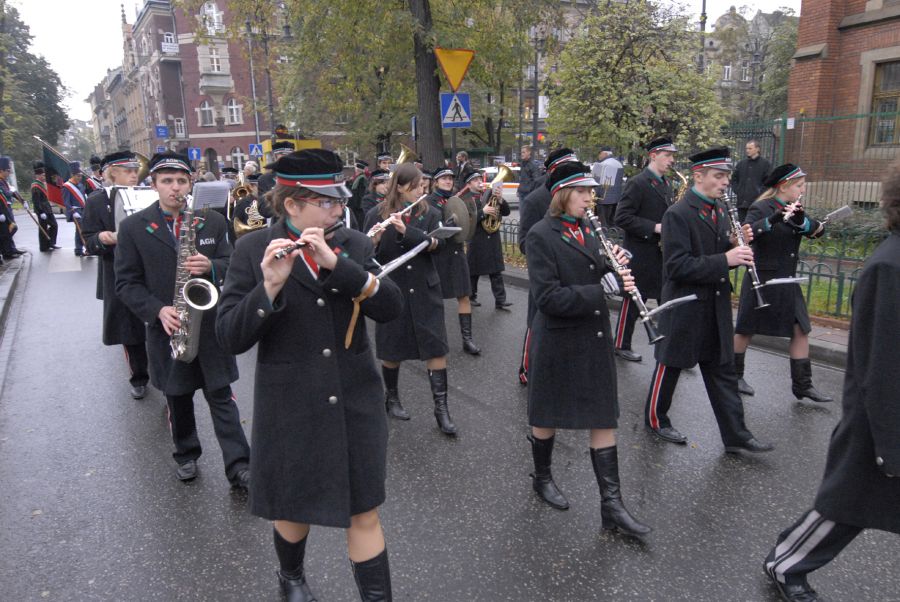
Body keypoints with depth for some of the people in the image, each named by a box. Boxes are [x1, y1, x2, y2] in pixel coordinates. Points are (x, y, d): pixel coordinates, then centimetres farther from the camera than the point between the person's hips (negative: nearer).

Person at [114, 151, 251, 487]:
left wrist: (211, 267, -21)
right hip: (167, 327, 0)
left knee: (221, 396, 2)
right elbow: (126, 283, -2)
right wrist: (158, 310, -18)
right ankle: (186, 455, 36)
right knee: (178, 398, 15)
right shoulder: (132, 227, -2)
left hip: (210, 324, 0)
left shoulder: (213, 221, 2)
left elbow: (231, 266, 2)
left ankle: (238, 466, 5)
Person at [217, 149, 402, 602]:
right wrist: (269, 286, -31)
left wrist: (336, 263, -26)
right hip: (290, 408, -1)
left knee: (363, 513, 8)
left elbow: (390, 307, -13)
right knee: (293, 507, 19)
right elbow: (230, 337, -14)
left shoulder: (352, 243, -1)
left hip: (355, 402, 2)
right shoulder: (254, 250, -8)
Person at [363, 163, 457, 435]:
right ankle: (391, 397, 33)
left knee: (436, 348, -2)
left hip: (425, 290, 2)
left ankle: (441, 408, 6)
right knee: (392, 349, 10)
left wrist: (406, 231, -27)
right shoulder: (377, 215, -3)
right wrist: (376, 239, -28)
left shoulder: (430, 213, 2)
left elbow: (438, 244, -14)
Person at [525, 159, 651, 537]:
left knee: (604, 418, 7)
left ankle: (611, 504, 14)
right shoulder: (541, 236, -14)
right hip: (558, 341, -6)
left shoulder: (588, 231, 8)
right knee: (548, 416, 12)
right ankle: (542, 478, 36)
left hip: (594, 339, 7)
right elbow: (547, 297, -22)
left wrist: (615, 268, -6)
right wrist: (604, 291, -23)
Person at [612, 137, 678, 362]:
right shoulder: (637, 183, -12)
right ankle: (621, 345, 18)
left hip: (663, 253, 7)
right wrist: (654, 228, -22)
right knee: (633, 301, 4)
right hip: (641, 255, -7)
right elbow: (622, 218, -18)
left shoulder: (665, 183, 13)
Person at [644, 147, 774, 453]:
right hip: (684, 308, -7)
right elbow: (677, 266, -23)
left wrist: (738, 246, -5)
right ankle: (655, 418, 29)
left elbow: (719, 254, 15)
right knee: (671, 365, 9)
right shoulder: (678, 214, -16)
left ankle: (736, 435, 17)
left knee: (723, 370, 10)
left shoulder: (719, 211, 9)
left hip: (716, 307, 7)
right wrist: (724, 260, -27)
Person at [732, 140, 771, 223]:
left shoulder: (765, 163, 1)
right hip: (742, 203, 4)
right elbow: (734, 179, 20)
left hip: (757, 203, -4)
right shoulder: (741, 163, 13)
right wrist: (737, 190, 7)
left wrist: (760, 192, -10)